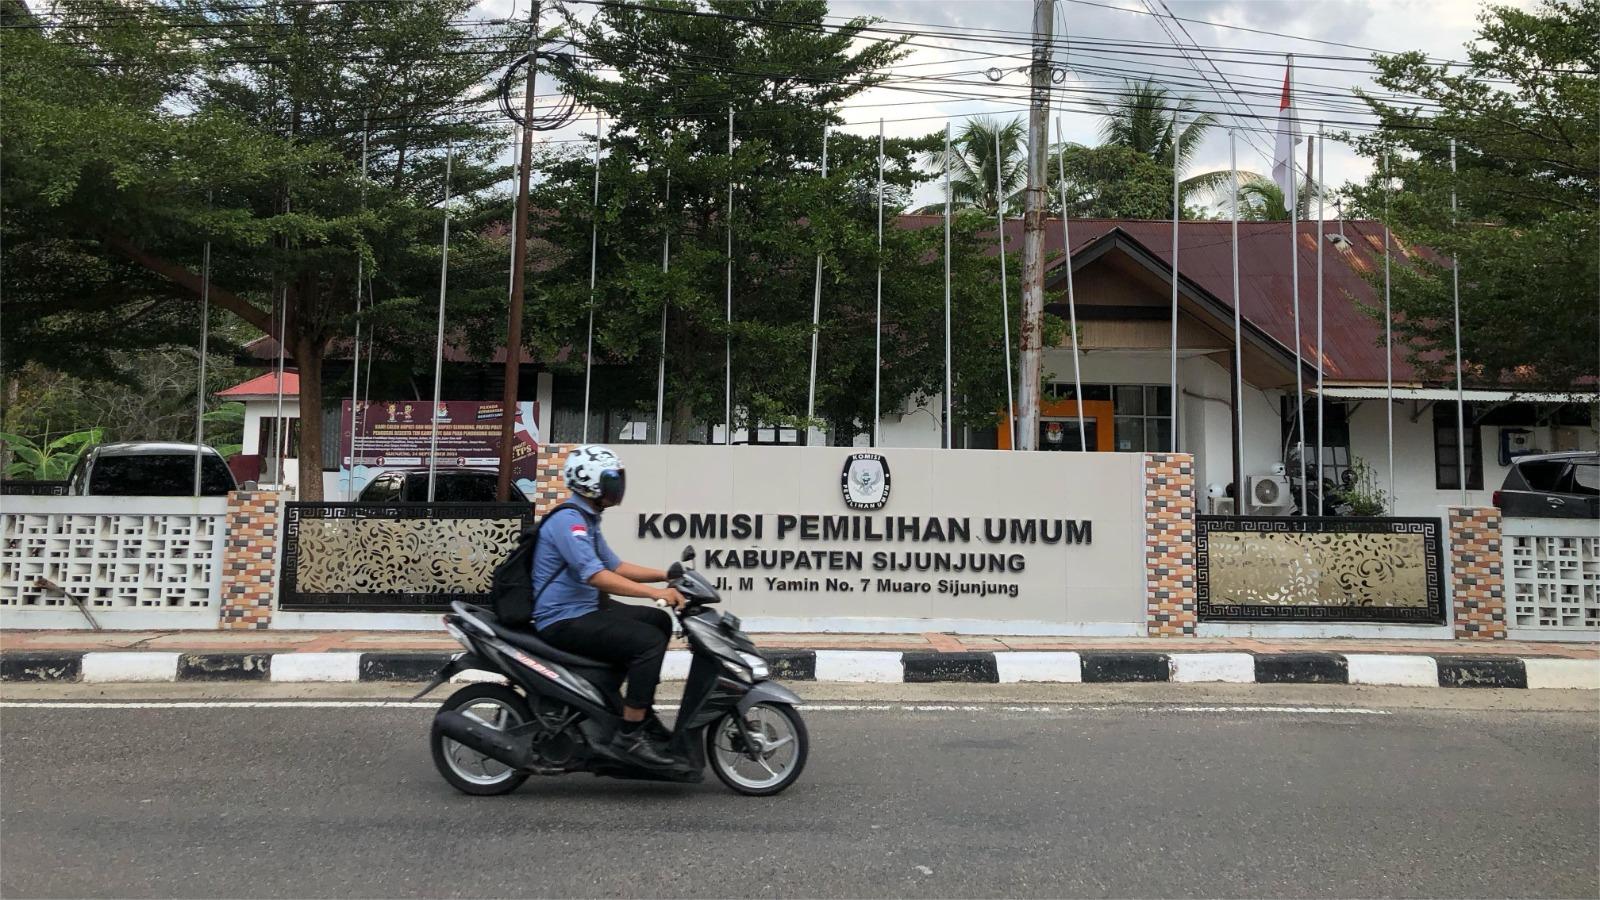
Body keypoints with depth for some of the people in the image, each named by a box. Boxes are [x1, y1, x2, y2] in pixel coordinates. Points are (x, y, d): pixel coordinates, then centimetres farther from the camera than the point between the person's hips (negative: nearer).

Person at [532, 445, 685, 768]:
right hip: (564, 622, -11)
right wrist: (656, 593, -31)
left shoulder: (586, 520, 17)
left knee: (659, 622, 13)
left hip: (586, 609, 11)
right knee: (648, 642, -23)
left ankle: (642, 714, 16)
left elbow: (616, 566, 21)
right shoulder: (568, 520, -17)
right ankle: (629, 735, -19)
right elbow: (596, 576, -28)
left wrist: (665, 575, 9)